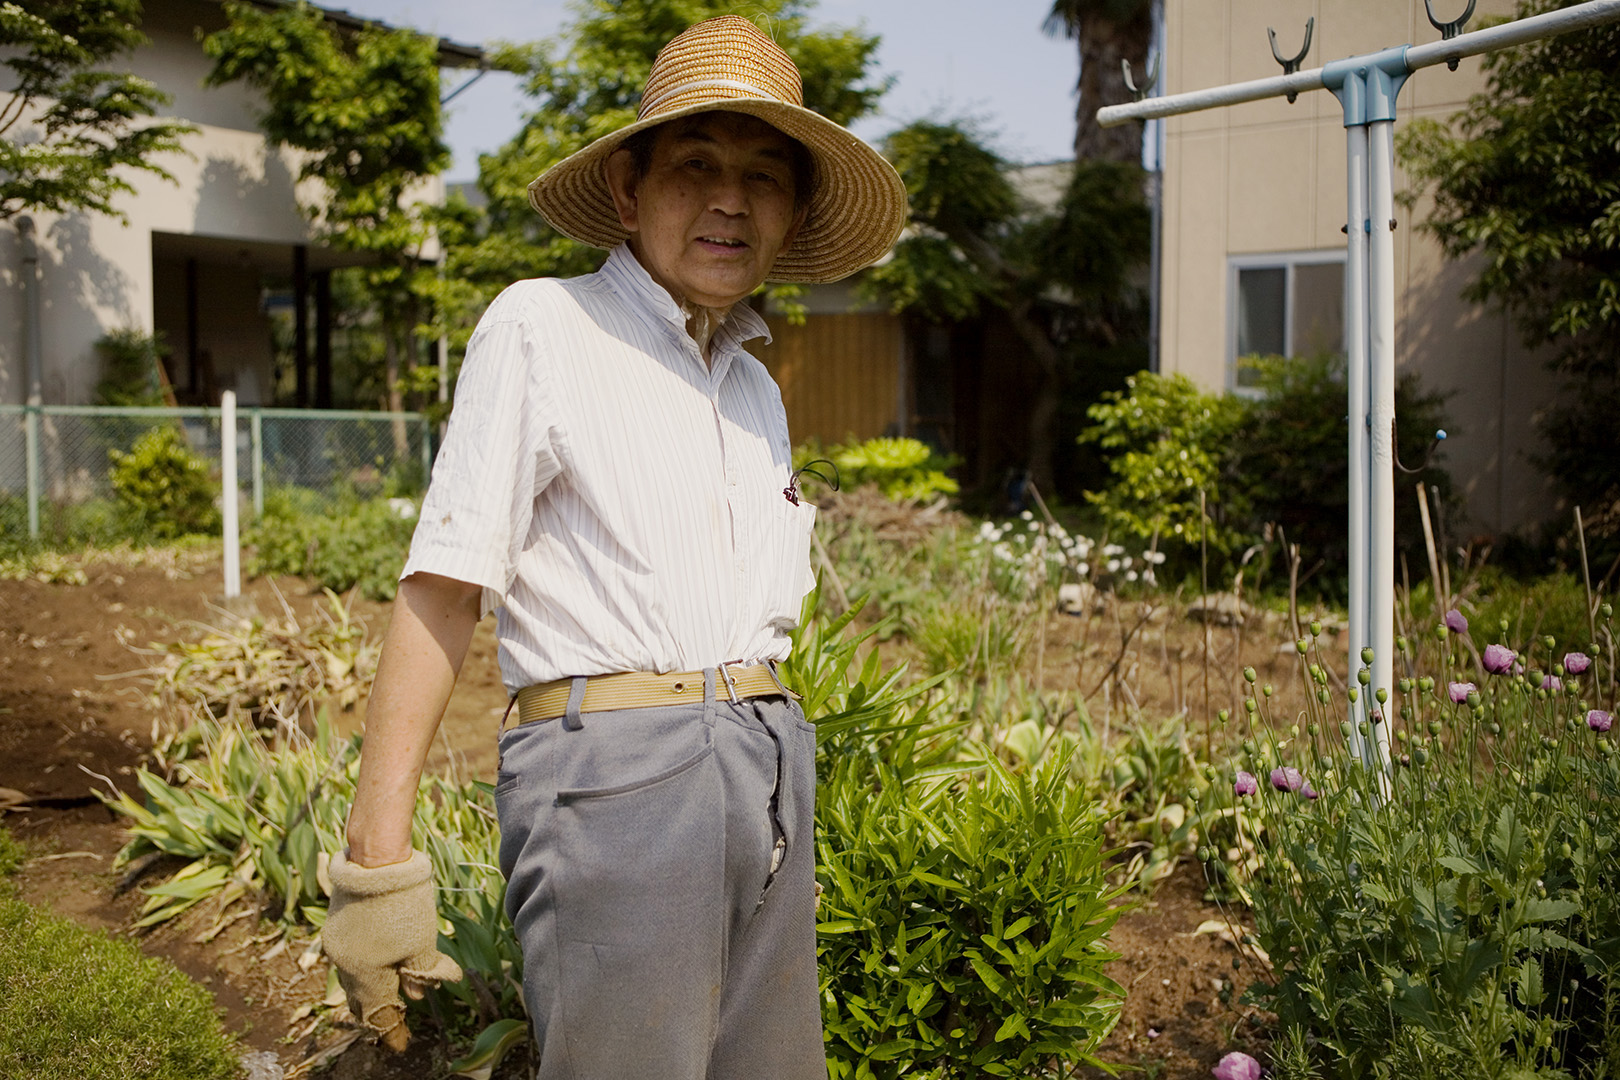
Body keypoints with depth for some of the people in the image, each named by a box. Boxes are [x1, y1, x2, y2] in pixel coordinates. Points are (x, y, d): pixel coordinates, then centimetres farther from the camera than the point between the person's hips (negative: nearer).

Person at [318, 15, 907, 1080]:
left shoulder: (756, 389, 19)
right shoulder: (540, 327, -2)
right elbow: (441, 587, -8)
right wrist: (380, 862, -14)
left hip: (769, 774, 7)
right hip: (610, 764, -6)